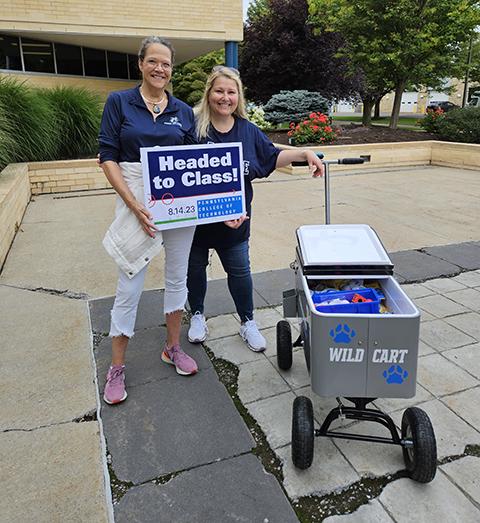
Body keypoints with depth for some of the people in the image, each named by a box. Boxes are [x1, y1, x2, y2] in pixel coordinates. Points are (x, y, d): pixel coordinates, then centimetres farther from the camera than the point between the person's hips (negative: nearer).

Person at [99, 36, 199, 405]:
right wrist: (134, 204, -17)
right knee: (130, 286, 1)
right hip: (137, 202, -3)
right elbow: (108, 157, -5)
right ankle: (117, 368, 17)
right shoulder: (119, 102, 0)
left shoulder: (183, 111, 8)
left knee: (177, 277, 12)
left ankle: (173, 348, 31)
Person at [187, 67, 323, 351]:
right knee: (195, 267, 16)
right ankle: (197, 315, 41)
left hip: (235, 219, 3)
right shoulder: (193, 126, -12)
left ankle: (248, 322, 31)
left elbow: (272, 157, 12)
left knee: (240, 271, 12)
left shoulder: (248, 130, 2)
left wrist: (305, 153, 0)